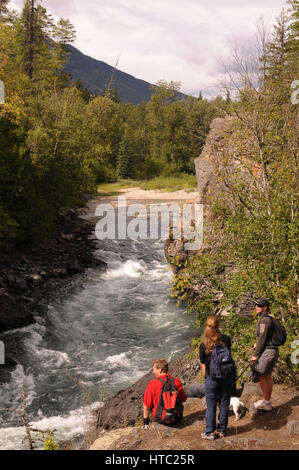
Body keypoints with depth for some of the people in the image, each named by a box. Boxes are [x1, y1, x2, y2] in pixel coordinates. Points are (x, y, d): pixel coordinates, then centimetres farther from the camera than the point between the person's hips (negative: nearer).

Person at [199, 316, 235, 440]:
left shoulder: (203, 346, -11)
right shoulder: (226, 340, -7)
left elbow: (203, 366, -3)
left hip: (212, 378, -2)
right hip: (227, 377, 2)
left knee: (211, 406, 9)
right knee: (224, 404, 14)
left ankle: (210, 432, 16)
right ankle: (222, 430, 25)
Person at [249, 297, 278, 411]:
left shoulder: (264, 320, -18)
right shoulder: (268, 319, 12)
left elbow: (262, 338, -20)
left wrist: (255, 354, -16)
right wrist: (257, 345, 18)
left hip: (267, 351, -9)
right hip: (273, 350, 9)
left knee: (260, 376, 1)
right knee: (267, 376, 16)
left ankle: (266, 403, 10)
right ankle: (267, 401, 26)